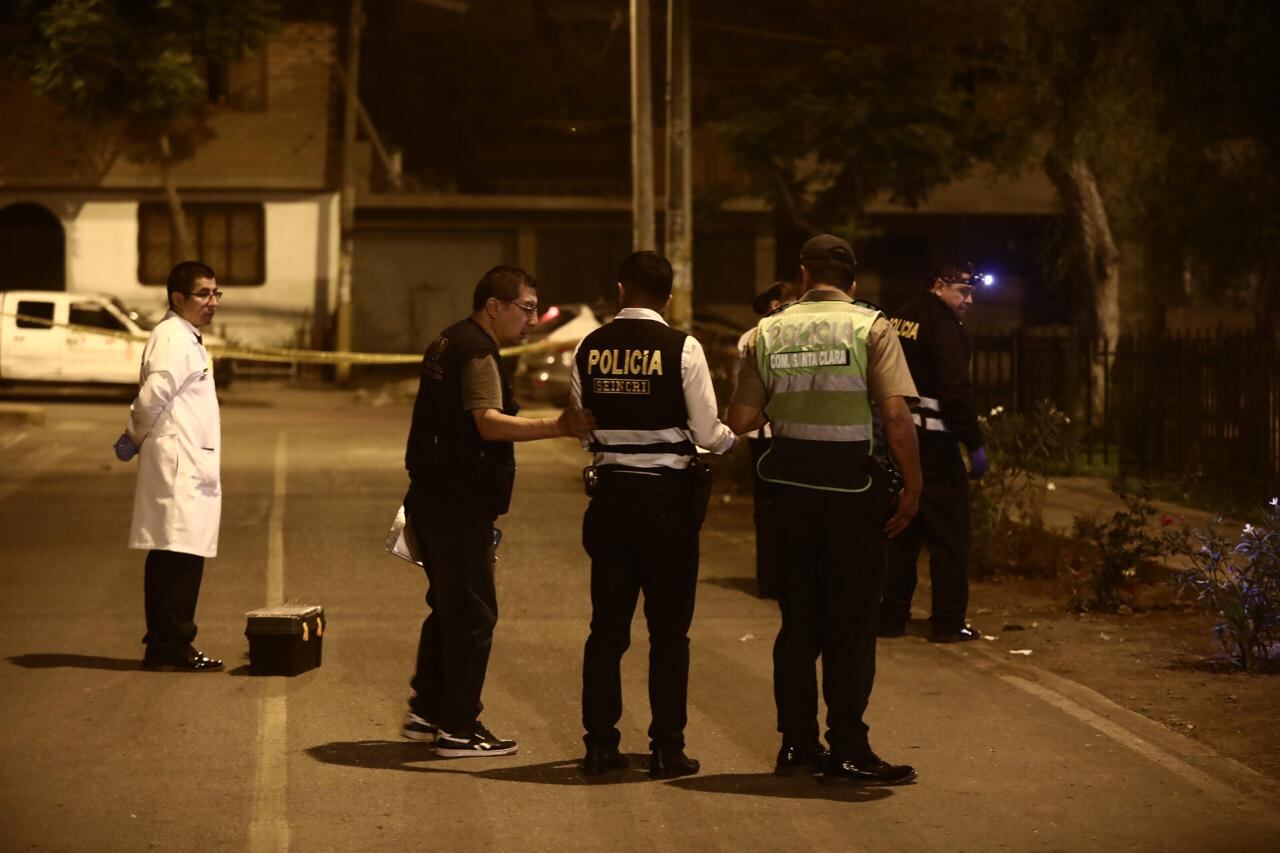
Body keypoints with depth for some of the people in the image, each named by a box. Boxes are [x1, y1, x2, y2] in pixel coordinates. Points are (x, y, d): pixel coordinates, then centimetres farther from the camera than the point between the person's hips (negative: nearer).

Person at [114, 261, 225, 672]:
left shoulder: (187, 338, 21)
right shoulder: (173, 337, -12)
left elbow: (152, 399, 23)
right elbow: (153, 395, -24)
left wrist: (135, 438, 9)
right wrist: (136, 437, -9)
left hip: (190, 467, 10)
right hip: (178, 466, -10)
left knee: (171, 559, 11)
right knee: (181, 557, -10)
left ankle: (165, 648, 15)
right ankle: (171, 648, -8)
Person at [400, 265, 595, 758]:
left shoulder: (449, 344, 17)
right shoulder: (476, 352, -15)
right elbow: (489, 422, -28)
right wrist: (558, 427, -35)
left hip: (434, 497, 10)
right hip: (461, 507, -10)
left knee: (449, 607, 18)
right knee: (472, 614, -4)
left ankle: (427, 712, 24)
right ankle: (458, 729, -1)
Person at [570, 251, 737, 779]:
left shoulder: (590, 348, 2)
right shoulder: (681, 348, -9)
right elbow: (707, 434, -8)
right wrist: (735, 434, 14)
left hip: (610, 492, 4)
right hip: (668, 497, -3)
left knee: (607, 626, 10)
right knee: (669, 630, 3)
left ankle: (600, 744, 13)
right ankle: (666, 750, 5)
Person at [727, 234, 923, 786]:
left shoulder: (768, 332, 3)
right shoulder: (870, 327, -7)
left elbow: (740, 420, -1)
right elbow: (896, 415, -16)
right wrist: (912, 485, -8)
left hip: (792, 486, 4)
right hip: (854, 486, -4)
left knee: (799, 619, 14)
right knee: (851, 623, 2)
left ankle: (797, 745, 19)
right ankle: (847, 753, 3)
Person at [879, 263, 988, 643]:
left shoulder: (899, 320, 14)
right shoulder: (945, 326, -12)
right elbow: (956, 390, -19)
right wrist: (975, 444, -17)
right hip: (932, 440, -8)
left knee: (902, 528, 15)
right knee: (949, 532, -2)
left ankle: (891, 616, 17)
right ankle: (948, 622, -2)